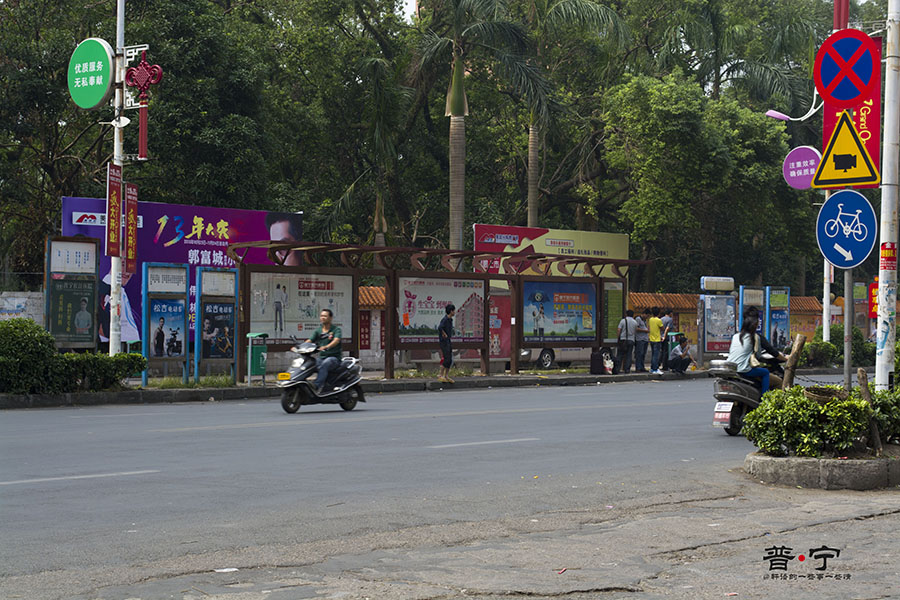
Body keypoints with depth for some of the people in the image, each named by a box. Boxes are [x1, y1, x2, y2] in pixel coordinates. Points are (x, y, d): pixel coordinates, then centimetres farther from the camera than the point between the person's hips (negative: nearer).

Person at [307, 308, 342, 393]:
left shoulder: (336, 329, -2)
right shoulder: (318, 330, 14)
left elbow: (336, 340, -21)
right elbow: (310, 340, 5)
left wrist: (326, 347, -41)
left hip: (334, 357, -5)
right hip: (321, 356, 5)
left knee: (324, 364, -36)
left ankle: (317, 387, -40)